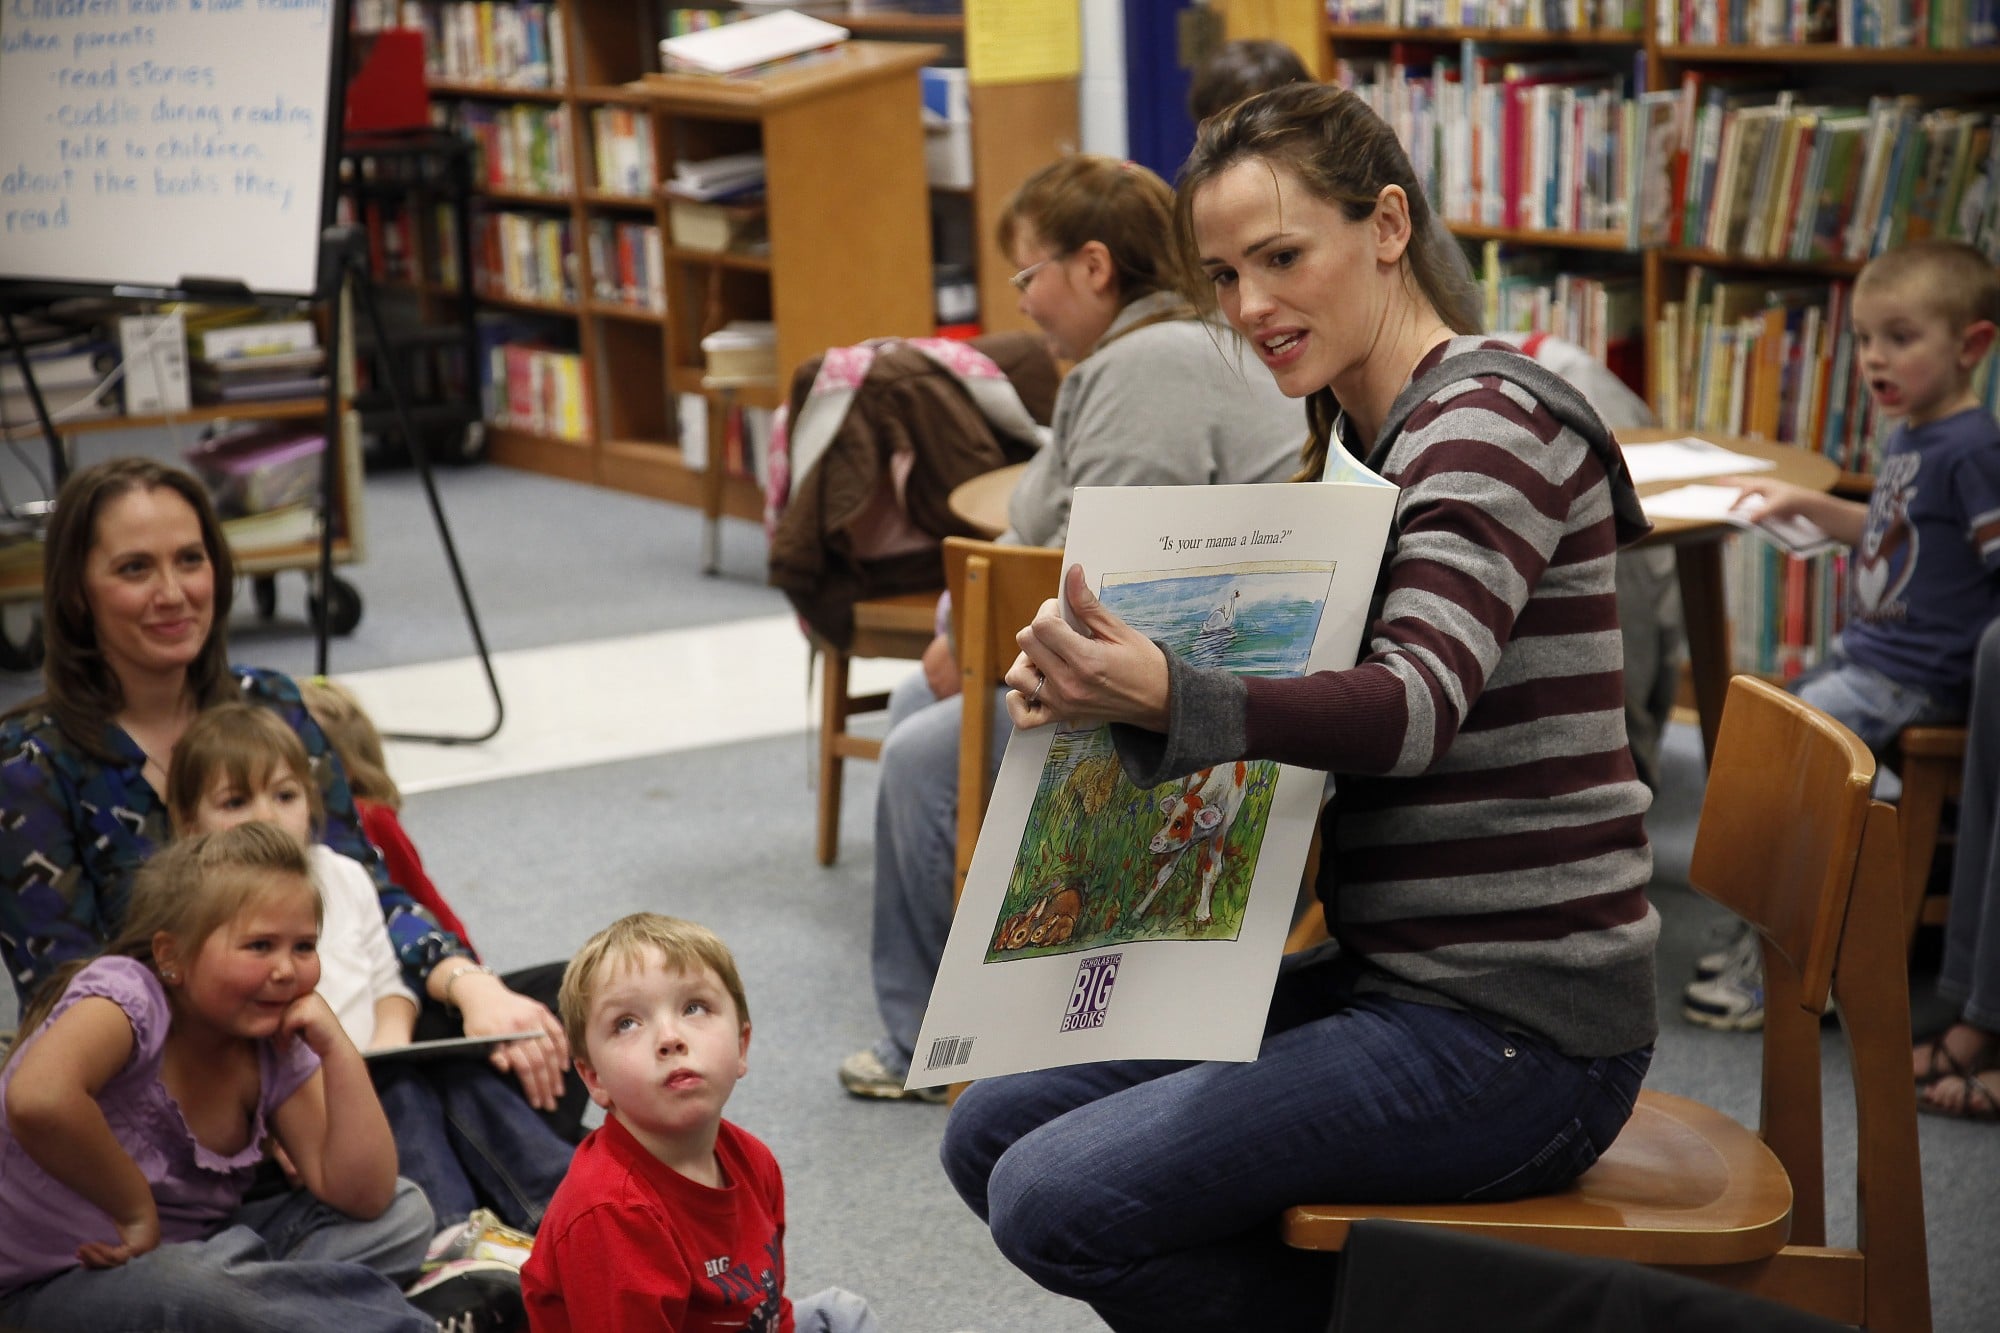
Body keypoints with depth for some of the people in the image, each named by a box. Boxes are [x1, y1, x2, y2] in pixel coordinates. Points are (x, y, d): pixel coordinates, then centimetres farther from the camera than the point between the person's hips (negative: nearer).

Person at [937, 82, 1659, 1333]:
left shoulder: (1490, 411, -15)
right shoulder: (1362, 436, 14)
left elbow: (1417, 703, -30)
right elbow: (1309, 685, 20)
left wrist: (1166, 696, -46)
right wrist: (1101, 681, 3)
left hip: (1514, 1028, -10)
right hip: (1389, 973, 10)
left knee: (1058, 1202, -19)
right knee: (991, 1130, 10)